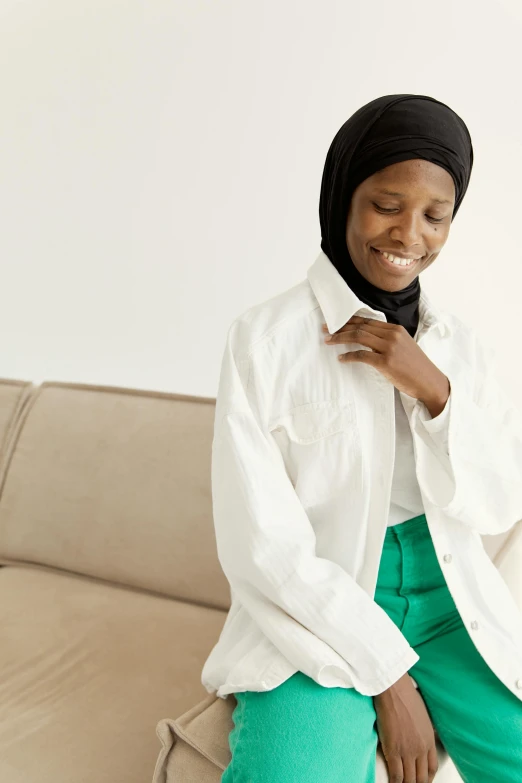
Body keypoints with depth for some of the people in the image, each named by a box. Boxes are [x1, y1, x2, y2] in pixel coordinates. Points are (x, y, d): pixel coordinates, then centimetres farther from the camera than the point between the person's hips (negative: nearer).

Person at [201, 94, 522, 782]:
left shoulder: (459, 345, 6)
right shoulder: (264, 338, -9)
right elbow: (264, 547, -11)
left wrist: (432, 390, -13)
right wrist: (389, 675, -12)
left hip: (452, 601, 5)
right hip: (319, 614, -4)